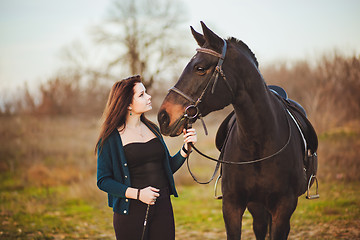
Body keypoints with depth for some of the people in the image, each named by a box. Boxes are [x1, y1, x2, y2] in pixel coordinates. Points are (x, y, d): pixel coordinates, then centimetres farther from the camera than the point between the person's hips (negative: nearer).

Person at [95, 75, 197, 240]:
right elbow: (103, 181, -7)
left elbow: (168, 167, 17)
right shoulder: (110, 138, -6)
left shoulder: (153, 129, 11)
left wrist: (186, 148, 1)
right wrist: (137, 194, -17)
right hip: (131, 212, -5)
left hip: (162, 207, 5)